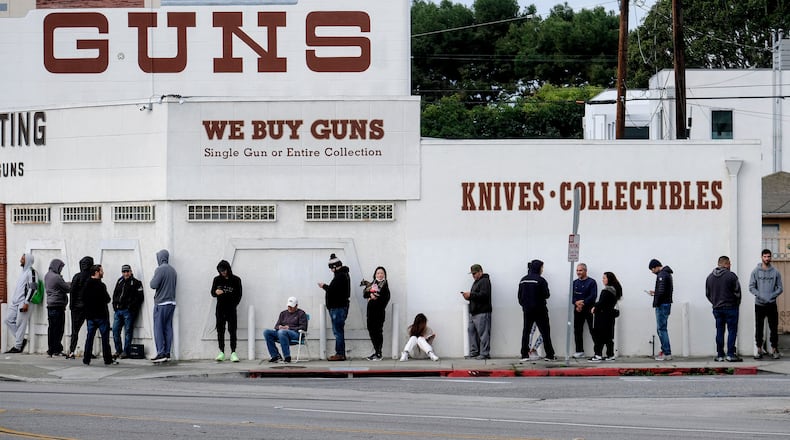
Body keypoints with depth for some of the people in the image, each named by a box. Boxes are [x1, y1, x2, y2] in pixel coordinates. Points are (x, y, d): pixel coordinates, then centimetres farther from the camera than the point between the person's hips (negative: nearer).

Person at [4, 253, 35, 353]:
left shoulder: (30, 272, -8)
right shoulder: (23, 272, 20)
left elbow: (32, 288, -15)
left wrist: (26, 303, -20)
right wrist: (13, 300, 19)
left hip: (23, 302, -10)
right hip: (16, 302, 10)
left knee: (20, 324, -7)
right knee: (8, 319, 4)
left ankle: (17, 347, -4)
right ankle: (21, 340, 11)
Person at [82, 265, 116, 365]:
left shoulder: (86, 285, 5)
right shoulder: (100, 285, -16)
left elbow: (83, 299, 8)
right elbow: (107, 299, -14)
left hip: (90, 315, 6)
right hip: (101, 315, -6)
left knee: (90, 337, 9)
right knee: (105, 338, 1)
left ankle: (86, 359, 6)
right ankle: (108, 359, 4)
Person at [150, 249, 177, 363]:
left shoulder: (160, 269, -13)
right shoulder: (173, 270, 11)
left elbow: (153, 285, -17)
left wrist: (152, 280, 3)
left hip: (161, 303, -7)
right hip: (172, 302, 7)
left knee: (158, 328, -3)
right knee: (168, 328, 8)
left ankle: (161, 353, -8)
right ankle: (167, 353, 8)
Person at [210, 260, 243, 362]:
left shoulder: (236, 280, 1)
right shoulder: (217, 279, 6)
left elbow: (239, 295, 5)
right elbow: (212, 293, 7)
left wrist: (234, 305, -4)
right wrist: (216, 292, -16)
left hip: (231, 308, -2)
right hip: (220, 308, 2)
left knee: (232, 330, -6)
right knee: (220, 330, -1)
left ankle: (233, 352, -7)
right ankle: (221, 352, 1)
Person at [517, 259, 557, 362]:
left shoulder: (523, 280, 6)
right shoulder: (540, 280, -13)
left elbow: (520, 296, 9)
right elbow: (546, 295, -15)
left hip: (527, 310, 5)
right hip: (539, 310, -5)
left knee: (526, 331, 8)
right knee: (545, 331, 4)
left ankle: (524, 355, 4)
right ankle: (550, 355, 6)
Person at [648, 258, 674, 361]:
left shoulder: (662, 275, -16)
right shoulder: (667, 273, 17)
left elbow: (661, 291, -24)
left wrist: (656, 303, -14)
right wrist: (655, 293, 15)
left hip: (662, 305, -10)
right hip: (667, 304, 10)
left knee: (661, 329, -7)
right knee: (661, 329, 15)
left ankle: (667, 353, -8)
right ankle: (665, 351, 16)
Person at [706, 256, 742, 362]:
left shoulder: (710, 277, 8)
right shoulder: (731, 276, -10)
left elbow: (707, 294, 11)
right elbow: (737, 292, -9)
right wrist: (736, 304, 7)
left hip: (717, 308, 5)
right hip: (730, 307, -5)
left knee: (719, 331, 9)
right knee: (732, 330, -1)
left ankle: (720, 355, 7)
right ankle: (730, 354, -5)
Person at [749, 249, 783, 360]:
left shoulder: (775, 272, 3)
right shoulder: (755, 271, 2)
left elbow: (780, 288, 3)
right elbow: (751, 287, 0)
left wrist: (771, 296, -12)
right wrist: (760, 296, -14)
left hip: (772, 304, 0)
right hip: (759, 304, 0)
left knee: (773, 328, 1)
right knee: (759, 328, 2)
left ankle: (774, 349, 8)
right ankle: (759, 349, 8)